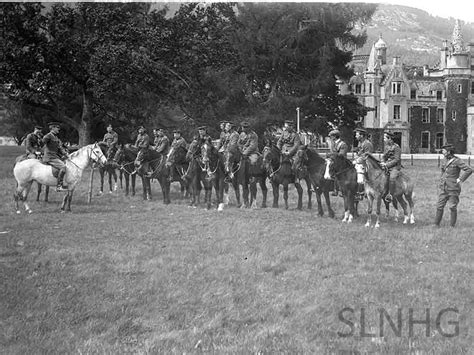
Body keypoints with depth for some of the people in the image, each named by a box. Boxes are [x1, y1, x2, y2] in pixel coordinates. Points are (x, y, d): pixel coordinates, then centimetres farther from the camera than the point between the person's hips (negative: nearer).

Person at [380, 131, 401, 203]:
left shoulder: (396, 147, -11)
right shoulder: (386, 146, 11)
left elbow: (396, 159, -15)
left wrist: (387, 164, -20)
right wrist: (383, 162, -2)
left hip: (395, 167, -8)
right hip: (386, 166, 8)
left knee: (392, 178, -32)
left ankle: (390, 195, -29)